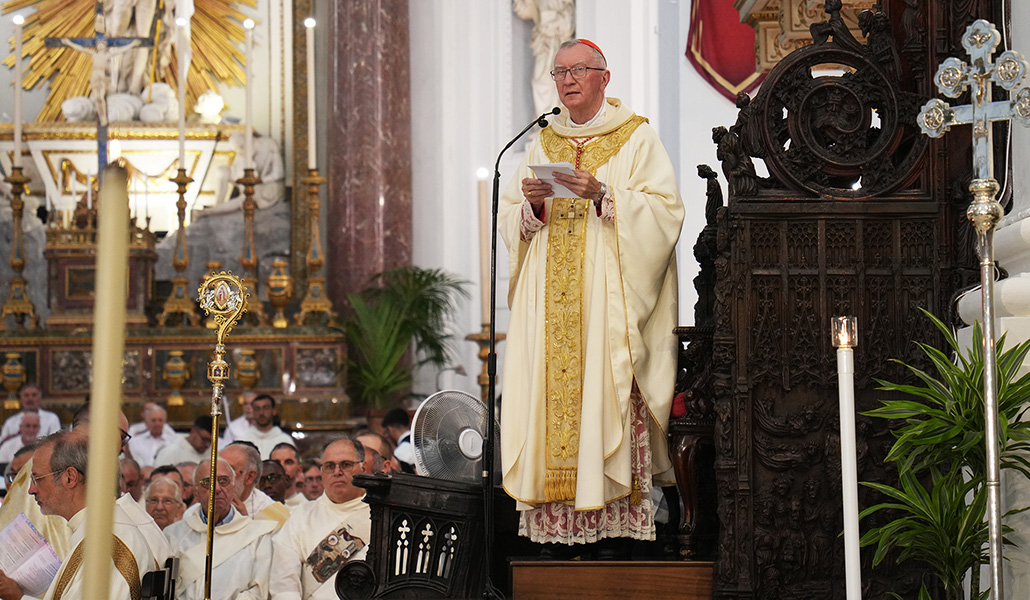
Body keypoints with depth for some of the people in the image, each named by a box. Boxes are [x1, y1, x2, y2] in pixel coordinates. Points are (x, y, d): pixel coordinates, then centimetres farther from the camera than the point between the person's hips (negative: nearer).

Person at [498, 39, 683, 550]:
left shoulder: (636, 138, 5)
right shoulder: (543, 144, 19)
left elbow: (663, 210, -6)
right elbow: (510, 221, 15)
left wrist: (602, 196, -17)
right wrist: (533, 205, -7)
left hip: (610, 294, -4)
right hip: (550, 300, 4)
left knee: (608, 396, -12)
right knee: (552, 396, -4)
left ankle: (616, 525, -11)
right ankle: (559, 528, -4)